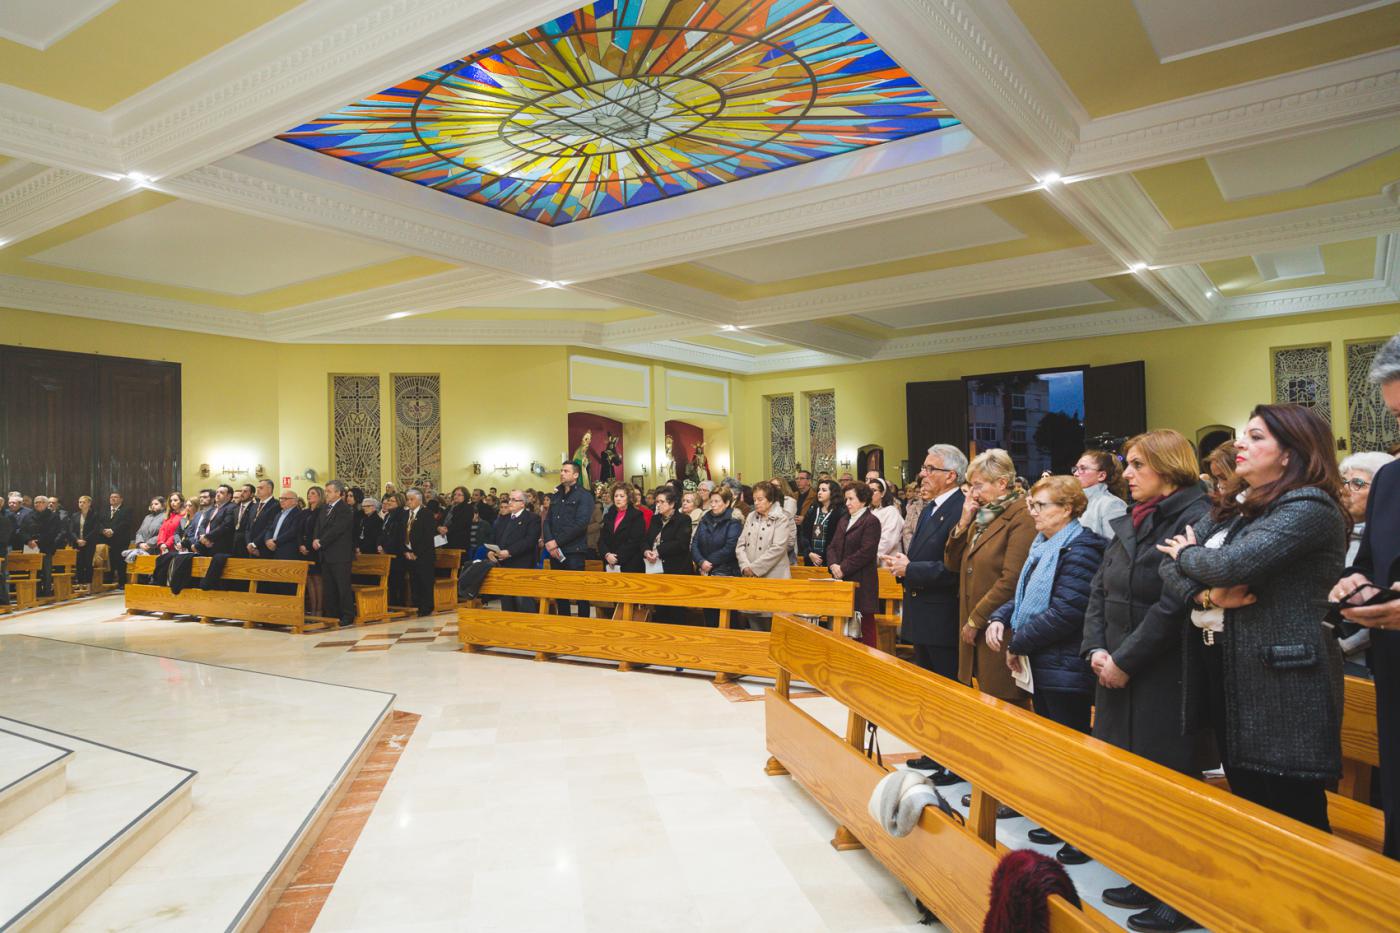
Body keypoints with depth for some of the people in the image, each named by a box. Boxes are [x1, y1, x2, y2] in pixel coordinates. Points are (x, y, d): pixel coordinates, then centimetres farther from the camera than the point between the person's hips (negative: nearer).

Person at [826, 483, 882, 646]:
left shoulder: (871, 522, -7)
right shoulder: (844, 521, 18)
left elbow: (866, 552, -16)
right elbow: (833, 546, 14)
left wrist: (843, 568, -16)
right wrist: (833, 565, -5)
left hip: (861, 582, -7)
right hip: (843, 581, 7)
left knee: (865, 624, -2)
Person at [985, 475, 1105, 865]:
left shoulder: (1079, 547, -17)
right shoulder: (1043, 546, 12)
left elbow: (1066, 612, -24)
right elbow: (1024, 596, 19)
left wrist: (1018, 642, -16)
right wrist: (1001, 618, 0)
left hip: (1066, 668, -9)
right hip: (1042, 664, 9)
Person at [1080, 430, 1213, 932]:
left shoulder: (1195, 519, -13)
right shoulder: (1128, 524, 13)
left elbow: (1176, 604, -20)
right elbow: (1100, 591, 13)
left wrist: (1125, 659, -17)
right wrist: (1096, 649, -1)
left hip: (1166, 679, -8)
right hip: (1119, 673, 8)